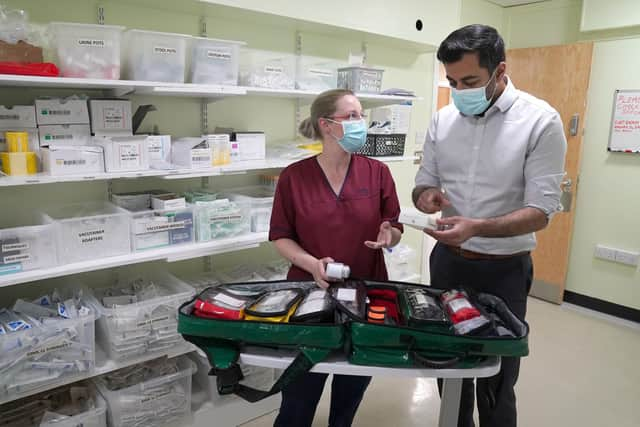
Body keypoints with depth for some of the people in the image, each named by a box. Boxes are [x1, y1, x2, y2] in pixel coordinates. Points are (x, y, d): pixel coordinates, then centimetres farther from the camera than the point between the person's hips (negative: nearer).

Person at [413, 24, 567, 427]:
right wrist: (427, 196, -16)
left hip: (503, 270, -4)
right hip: (448, 260, 4)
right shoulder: (443, 119, 0)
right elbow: (423, 184, 8)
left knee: (495, 382, 9)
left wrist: (476, 227, -31)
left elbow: (541, 211, -16)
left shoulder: (541, 121, -13)